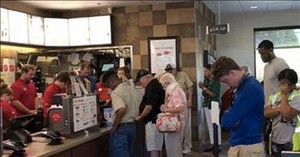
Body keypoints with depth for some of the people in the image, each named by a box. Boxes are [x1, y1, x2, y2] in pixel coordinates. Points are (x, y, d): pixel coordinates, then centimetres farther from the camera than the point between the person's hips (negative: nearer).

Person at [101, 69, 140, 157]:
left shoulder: (115, 93, -16)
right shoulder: (133, 90, 9)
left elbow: (121, 110, -31)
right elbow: (138, 109, 13)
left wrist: (114, 127, -21)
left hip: (120, 128, -8)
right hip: (132, 127, 8)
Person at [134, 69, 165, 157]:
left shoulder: (152, 87, -16)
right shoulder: (156, 85, 15)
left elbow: (149, 106, -22)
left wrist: (140, 117, -8)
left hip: (152, 121, -10)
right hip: (156, 120, 10)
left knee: (153, 150, -9)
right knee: (158, 148, 15)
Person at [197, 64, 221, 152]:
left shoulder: (216, 81, -10)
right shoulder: (206, 80, 9)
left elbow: (214, 94, -16)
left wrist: (204, 88, -14)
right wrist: (201, 87, -5)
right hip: (206, 105, 7)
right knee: (209, 125, 10)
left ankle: (218, 144, 2)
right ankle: (212, 144, 16)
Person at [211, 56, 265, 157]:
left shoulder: (251, 87, -20)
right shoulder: (243, 86, 12)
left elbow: (227, 122, -21)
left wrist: (227, 116, 0)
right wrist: (229, 115, -7)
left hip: (248, 147, -9)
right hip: (238, 145, 9)